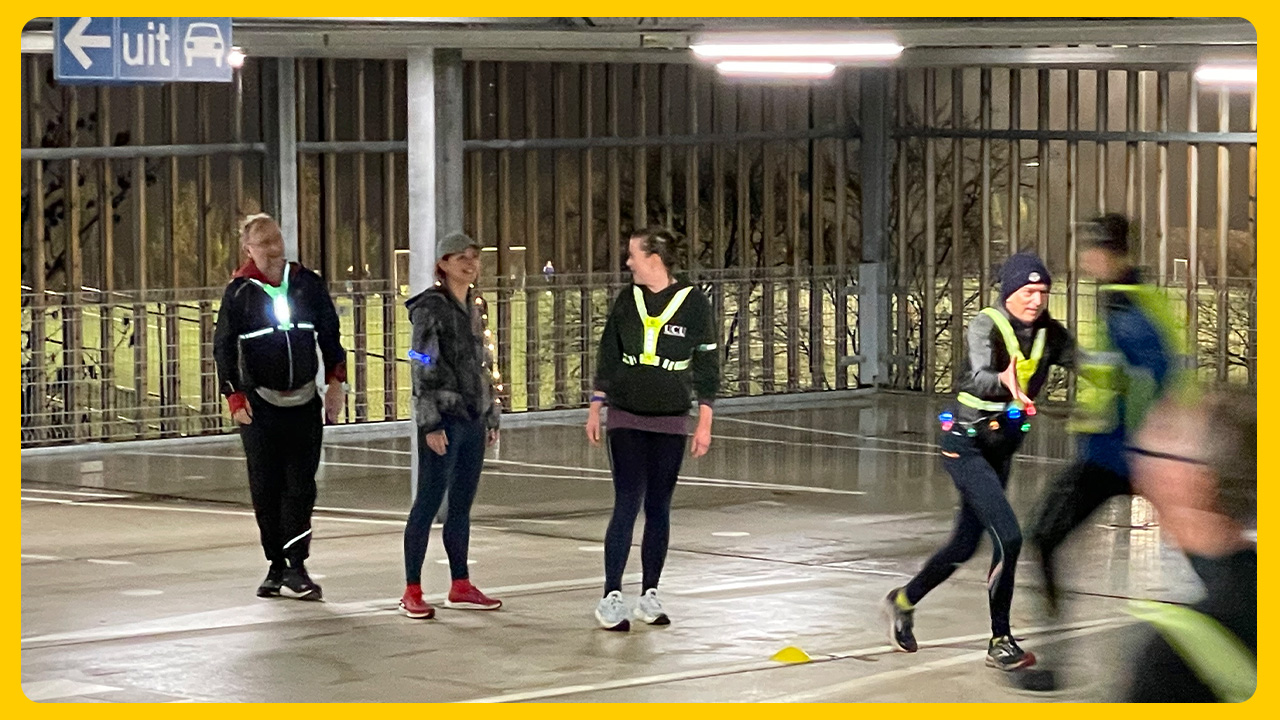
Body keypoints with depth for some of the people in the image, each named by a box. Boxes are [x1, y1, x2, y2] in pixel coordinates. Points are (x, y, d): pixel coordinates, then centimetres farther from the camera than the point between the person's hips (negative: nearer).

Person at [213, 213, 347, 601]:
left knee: (301, 486, -4)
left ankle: (295, 565, -3)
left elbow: (329, 334, 15)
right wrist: (235, 398, -5)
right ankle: (277, 566, 10)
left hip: (305, 402, 2)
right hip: (260, 405, -1)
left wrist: (335, 381, 9)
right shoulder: (239, 292, -1)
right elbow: (224, 348, 1)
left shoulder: (307, 284, 6)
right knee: (266, 489, 2)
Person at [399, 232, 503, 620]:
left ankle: (461, 587, 17)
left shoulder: (477, 307, 14)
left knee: (462, 504, 11)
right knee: (429, 500, -6)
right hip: (443, 417, -7)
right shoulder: (430, 307, -8)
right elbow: (423, 368, -12)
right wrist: (430, 423, -16)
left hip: (474, 418, 7)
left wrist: (492, 417, 18)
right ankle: (412, 592, -3)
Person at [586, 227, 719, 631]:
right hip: (626, 419, 1)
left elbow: (706, 366, 0)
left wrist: (704, 423, -3)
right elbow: (607, 358, 11)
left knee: (658, 508, 5)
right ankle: (611, 598, -8)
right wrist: (594, 410, 8)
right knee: (628, 503, -8)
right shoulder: (627, 301, 4)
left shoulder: (693, 303, -3)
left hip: (670, 421, -1)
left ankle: (649, 596, 14)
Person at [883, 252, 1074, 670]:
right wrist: (1003, 381, -59)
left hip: (1002, 447, 7)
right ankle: (1000, 643, -7)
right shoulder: (986, 326, -19)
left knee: (966, 544, 16)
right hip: (966, 444, -7)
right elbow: (979, 376, -37)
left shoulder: (1049, 334, -1)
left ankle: (904, 601, 39)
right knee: (1008, 537, -17)